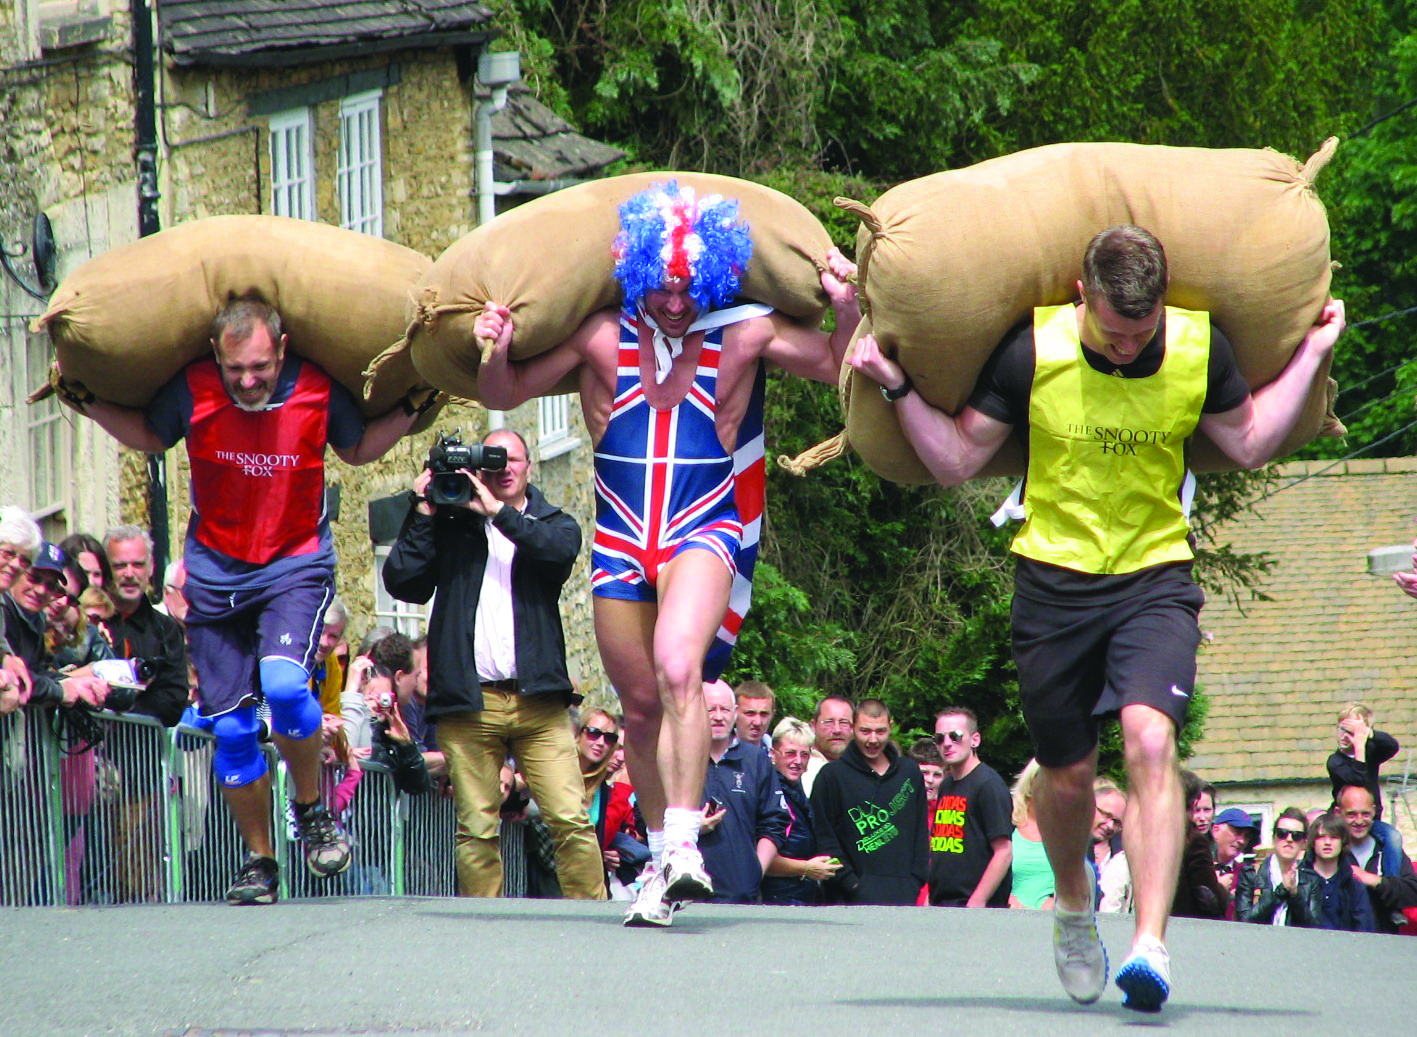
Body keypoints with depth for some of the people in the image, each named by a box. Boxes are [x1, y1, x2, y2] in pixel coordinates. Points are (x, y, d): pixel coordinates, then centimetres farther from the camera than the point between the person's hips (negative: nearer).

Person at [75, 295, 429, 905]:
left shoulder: (318, 389, -13)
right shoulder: (193, 390, -12)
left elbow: (357, 449, 10)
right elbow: (149, 437, 11)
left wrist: (410, 410, -3)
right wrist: (90, 403, -2)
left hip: (296, 566, -2)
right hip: (215, 575, 2)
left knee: (283, 684, -27)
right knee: (231, 729, 0)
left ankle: (312, 810, -2)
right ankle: (259, 861, 16)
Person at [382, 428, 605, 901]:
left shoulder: (551, 523, 14)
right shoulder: (450, 523, 13)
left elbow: (561, 549, -11)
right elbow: (401, 581, 3)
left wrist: (497, 512, -11)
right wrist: (423, 514, 1)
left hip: (537, 698, 0)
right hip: (469, 702, 0)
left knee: (571, 819, -8)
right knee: (477, 829, -1)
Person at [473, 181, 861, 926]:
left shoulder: (743, 335, -3)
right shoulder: (600, 335, 0)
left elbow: (838, 368, 3)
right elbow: (503, 396, 8)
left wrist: (847, 312, -16)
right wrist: (496, 353, -13)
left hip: (705, 530, -3)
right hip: (621, 539, 3)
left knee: (678, 670, -28)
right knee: (641, 705, 9)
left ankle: (684, 843, -32)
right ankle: (662, 860, 25)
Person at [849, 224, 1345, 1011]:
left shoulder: (1201, 349, -6)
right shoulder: (1032, 352, -12)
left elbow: (1249, 444, 13)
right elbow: (955, 460, -2)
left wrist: (1310, 355, 7)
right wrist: (897, 386, -14)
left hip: (1155, 575, 0)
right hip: (1054, 581, 0)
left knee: (1150, 738, -22)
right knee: (1067, 775, 8)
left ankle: (1150, 945, -28)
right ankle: (1074, 909, 40)